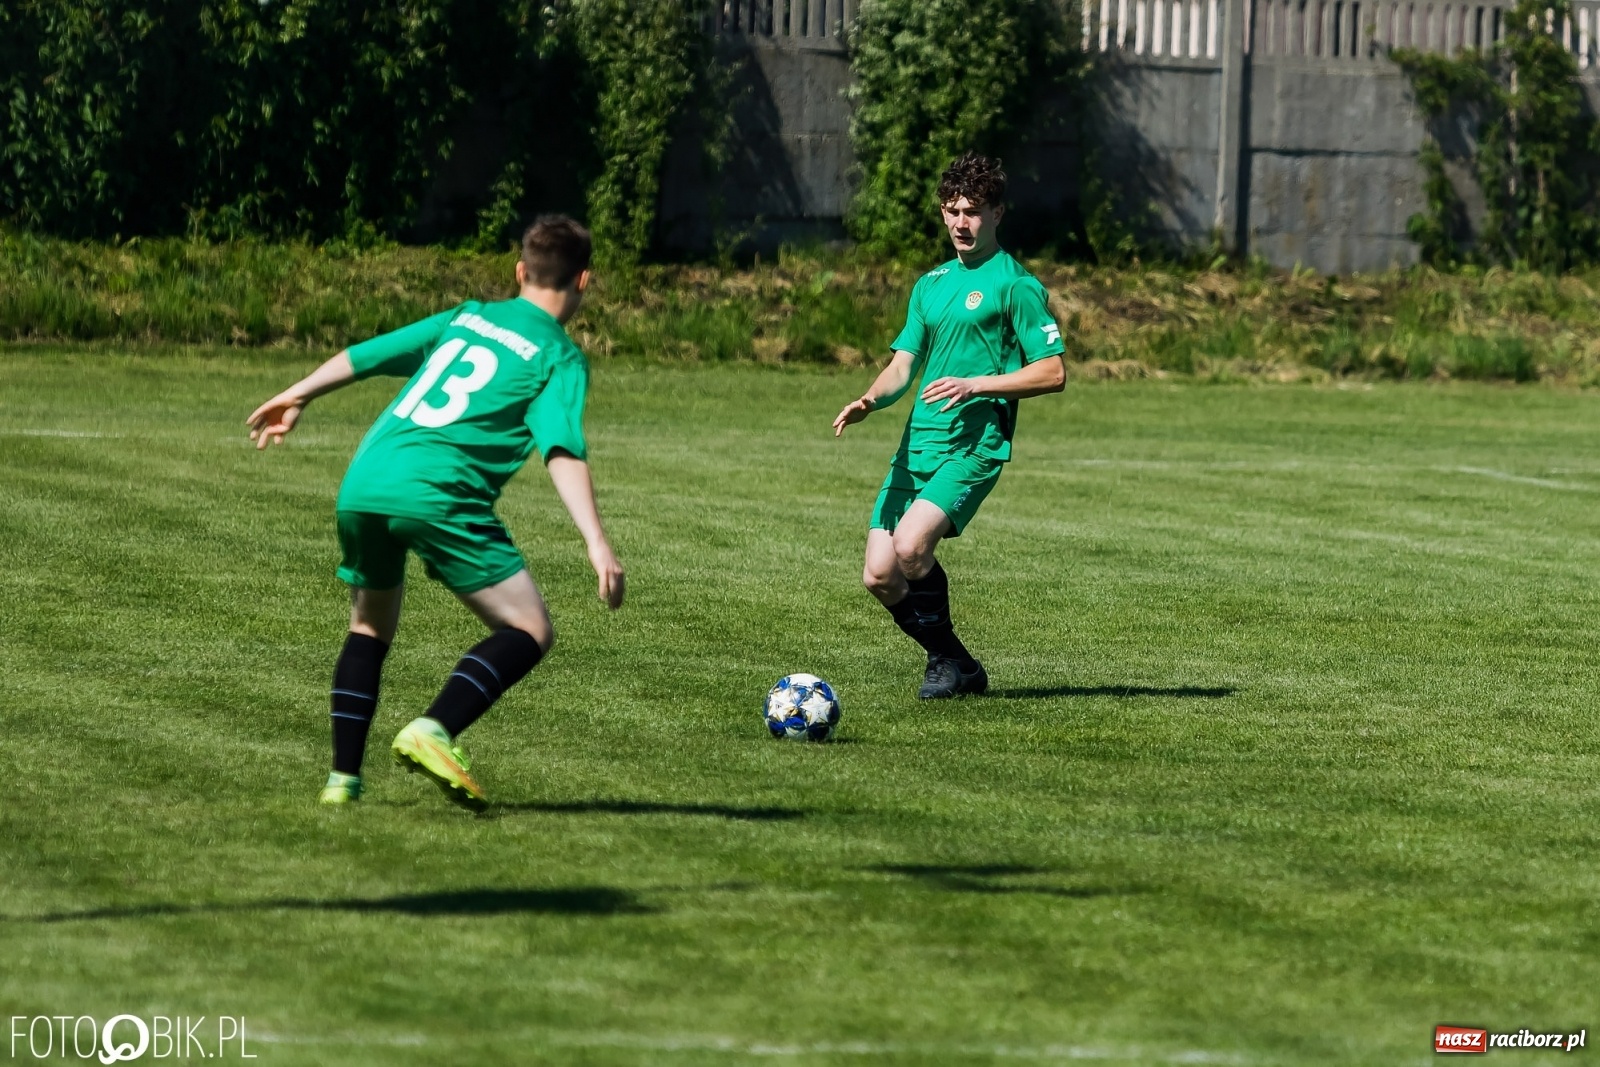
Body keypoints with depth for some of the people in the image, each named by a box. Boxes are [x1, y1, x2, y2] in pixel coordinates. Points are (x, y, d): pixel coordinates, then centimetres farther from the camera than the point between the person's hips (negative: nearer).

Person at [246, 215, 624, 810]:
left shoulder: (466, 318, 24)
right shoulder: (560, 358, 6)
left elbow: (364, 355, 27)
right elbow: (563, 451, -9)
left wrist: (296, 397, 40)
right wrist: (596, 543, -17)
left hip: (361, 486, 6)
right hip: (435, 493, -6)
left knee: (370, 629, 26)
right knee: (530, 632, -1)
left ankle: (343, 778, 17)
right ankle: (432, 733, -21)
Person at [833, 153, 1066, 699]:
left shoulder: (1014, 285, -3)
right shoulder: (931, 284, 19)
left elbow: (1053, 372, -6)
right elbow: (903, 365, 15)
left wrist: (975, 385, -16)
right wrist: (870, 399, -7)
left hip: (973, 445, -7)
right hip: (916, 444, 7)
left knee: (910, 546, -25)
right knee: (880, 575, -2)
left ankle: (948, 661, -4)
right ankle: (955, 665, 17)